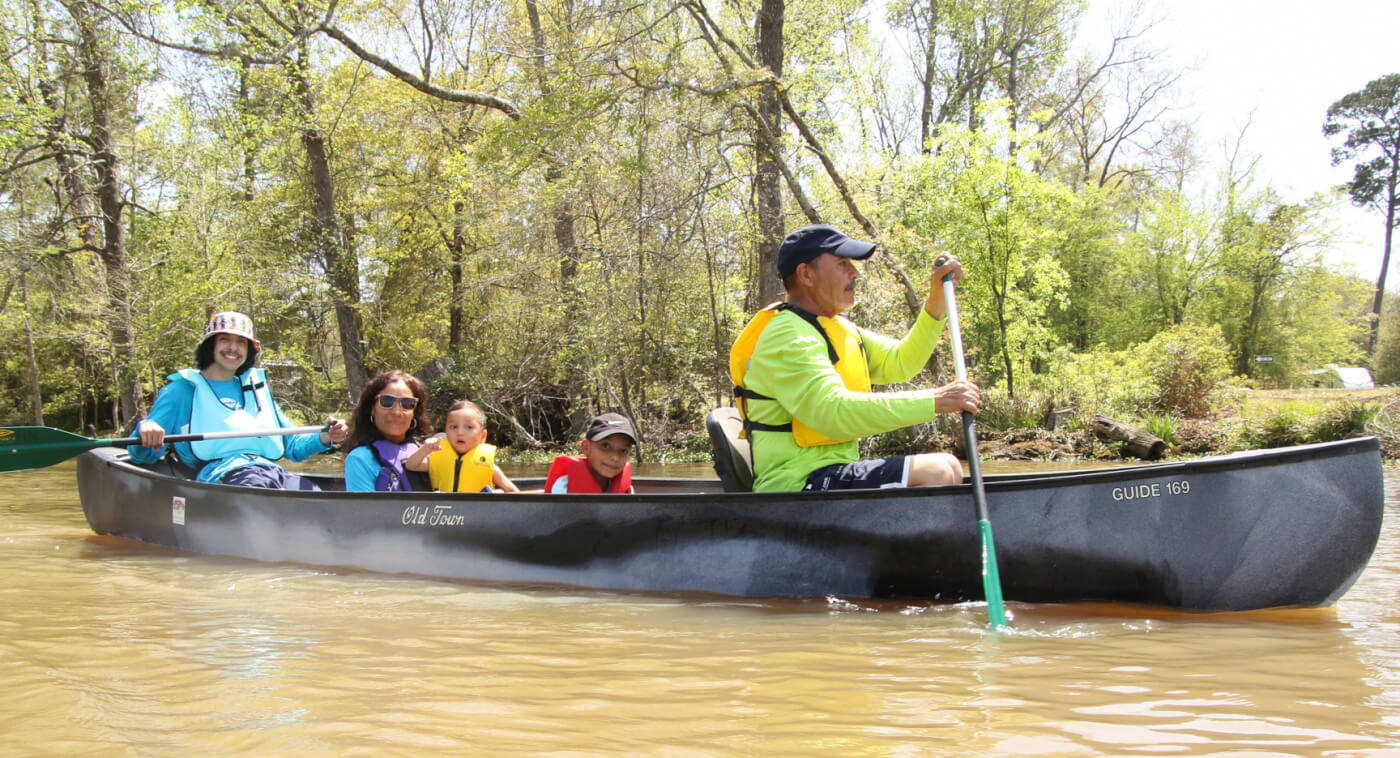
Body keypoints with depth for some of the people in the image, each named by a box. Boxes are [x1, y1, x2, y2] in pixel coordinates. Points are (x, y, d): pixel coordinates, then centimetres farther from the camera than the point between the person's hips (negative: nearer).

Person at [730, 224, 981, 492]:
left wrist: (937, 297, 8)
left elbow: (899, 363, 18)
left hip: (832, 476, 11)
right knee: (941, 471, -23)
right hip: (798, 484, -11)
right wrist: (933, 401, -28)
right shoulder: (787, 337, -15)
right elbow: (835, 413, -29)